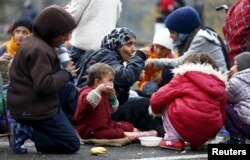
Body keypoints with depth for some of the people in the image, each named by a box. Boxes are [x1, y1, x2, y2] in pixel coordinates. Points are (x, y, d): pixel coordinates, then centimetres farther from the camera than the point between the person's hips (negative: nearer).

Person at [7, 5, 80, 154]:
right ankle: (28, 131, -10)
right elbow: (43, 85, -26)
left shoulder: (32, 43, 13)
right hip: (36, 110, -10)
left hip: (27, 106, 10)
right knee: (72, 144, -5)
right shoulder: (39, 50, -20)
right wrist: (66, 73, -12)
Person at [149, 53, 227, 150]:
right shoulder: (220, 84, 18)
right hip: (208, 133, 5)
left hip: (185, 127, -5)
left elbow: (157, 99, 7)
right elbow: (221, 117, 20)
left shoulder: (184, 76, 8)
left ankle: (173, 139, 5)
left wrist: (156, 110, 31)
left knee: (165, 104, 17)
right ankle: (196, 142, 13)